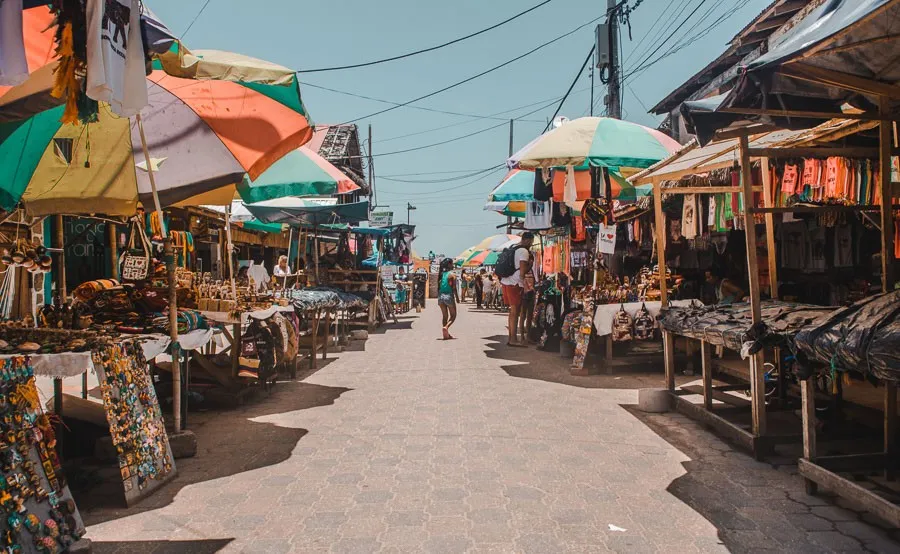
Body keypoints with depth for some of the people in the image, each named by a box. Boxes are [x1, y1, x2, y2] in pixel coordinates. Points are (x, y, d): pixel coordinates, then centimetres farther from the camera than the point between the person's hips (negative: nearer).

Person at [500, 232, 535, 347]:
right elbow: (523, 271, -19)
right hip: (515, 284, -9)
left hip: (506, 281, 9)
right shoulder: (524, 251, -11)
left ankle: (511, 338, 15)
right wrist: (530, 264, -6)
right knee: (515, 312, -7)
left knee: (513, 311, 13)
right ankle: (513, 339, -6)